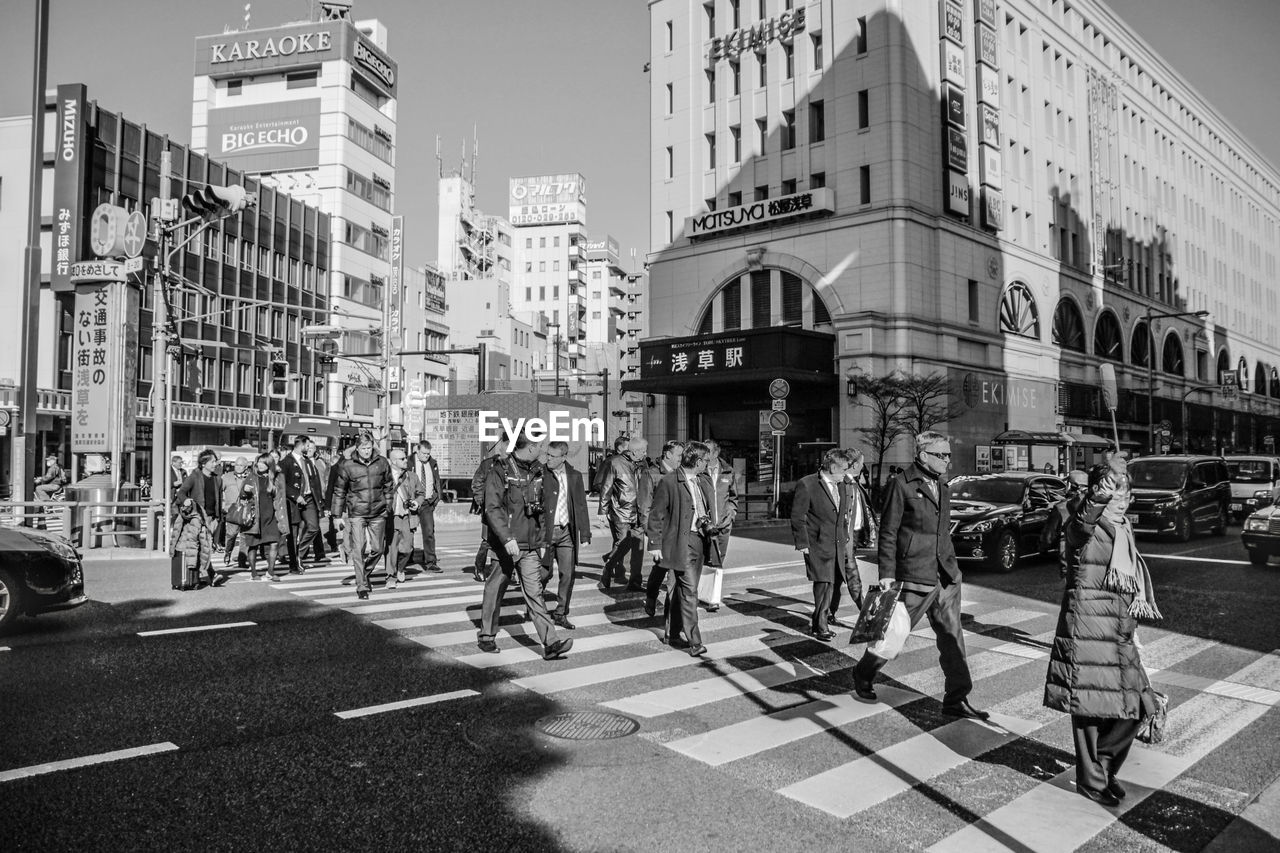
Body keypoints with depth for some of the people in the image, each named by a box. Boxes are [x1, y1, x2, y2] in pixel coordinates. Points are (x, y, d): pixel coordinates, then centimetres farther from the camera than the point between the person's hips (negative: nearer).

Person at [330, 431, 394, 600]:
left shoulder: (382, 462, 2)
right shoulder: (347, 465, -5)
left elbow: (388, 486, 12)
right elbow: (339, 491, 3)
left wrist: (389, 507, 12)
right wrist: (337, 514, 3)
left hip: (378, 513, 3)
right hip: (356, 513, -3)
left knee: (378, 548, 8)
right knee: (359, 550, -7)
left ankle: (365, 573, 34)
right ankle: (362, 586, 0)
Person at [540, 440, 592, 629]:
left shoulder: (575, 476, 6)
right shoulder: (540, 474, -3)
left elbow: (581, 507, 9)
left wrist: (585, 535, 5)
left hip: (567, 532, 3)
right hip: (545, 531, -3)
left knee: (568, 574, 3)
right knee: (543, 573, 2)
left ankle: (561, 614, 15)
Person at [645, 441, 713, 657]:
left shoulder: (703, 482, 13)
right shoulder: (669, 482, -11)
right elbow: (656, 514, -9)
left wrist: (708, 526, 7)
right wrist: (655, 543, -11)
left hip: (698, 542, 7)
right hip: (680, 543, -7)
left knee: (677, 589, 16)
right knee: (689, 591, -10)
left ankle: (672, 634, 26)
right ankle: (694, 642, -8)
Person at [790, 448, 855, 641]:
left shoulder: (841, 485, 12)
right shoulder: (807, 484, -11)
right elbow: (797, 517, -10)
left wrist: (845, 538, 17)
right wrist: (802, 543, -11)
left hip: (837, 545, 7)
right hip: (818, 546, -7)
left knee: (835, 583, 9)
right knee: (824, 584, -10)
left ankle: (820, 621, 27)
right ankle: (820, 627, 5)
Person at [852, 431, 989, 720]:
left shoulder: (943, 487, 14)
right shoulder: (901, 485, -9)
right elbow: (888, 533, -10)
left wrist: (951, 567, 21)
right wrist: (886, 574, -14)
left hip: (946, 576, 7)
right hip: (913, 576, -7)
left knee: (952, 636, 6)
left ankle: (956, 700, 13)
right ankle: (862, 676, 26)